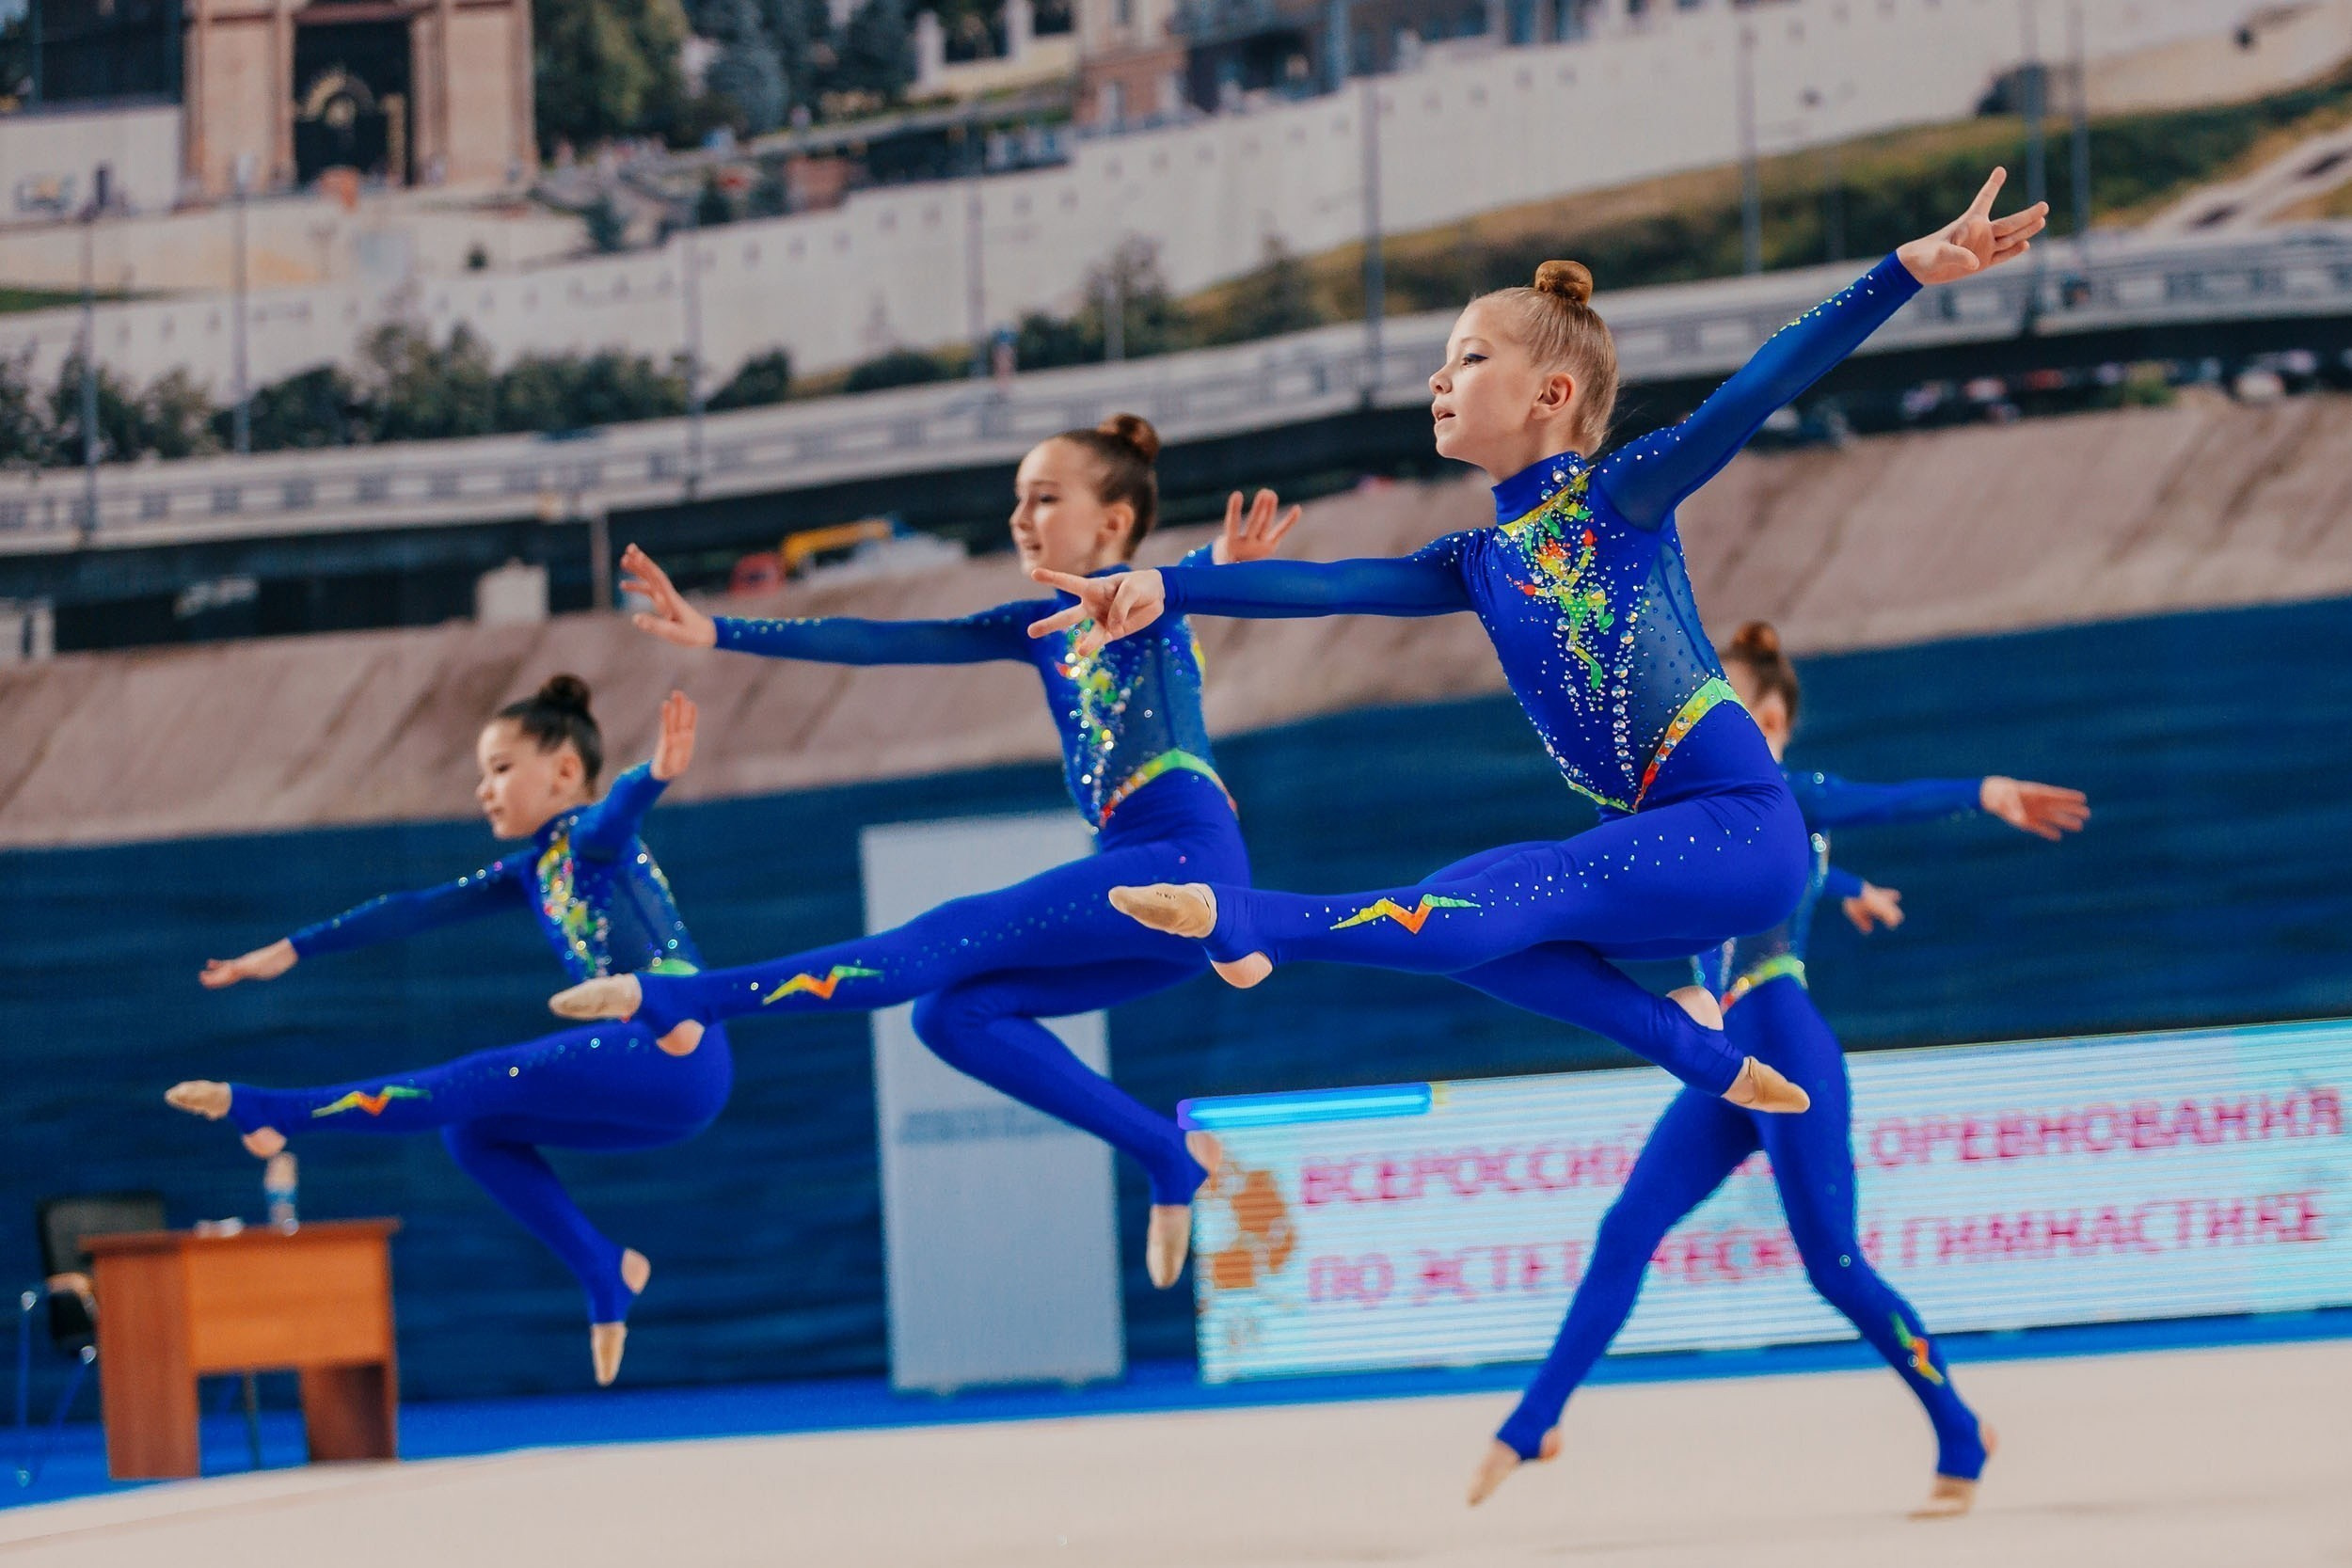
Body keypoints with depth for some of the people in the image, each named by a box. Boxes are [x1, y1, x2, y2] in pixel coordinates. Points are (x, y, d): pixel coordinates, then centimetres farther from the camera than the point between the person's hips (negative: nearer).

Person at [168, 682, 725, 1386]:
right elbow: (416, 911, 22)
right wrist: (291, 952, 22)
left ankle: (271, 1111, -11)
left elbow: (618, 810, -29)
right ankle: (605, 1274, 3)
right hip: (645, 1082, 9)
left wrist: (656, 773, -53)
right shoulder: (534, 870, 20)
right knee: (475, 1132, 7)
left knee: (477, 1086, -13)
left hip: (675, 1054, -9)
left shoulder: (592, 838, -5)